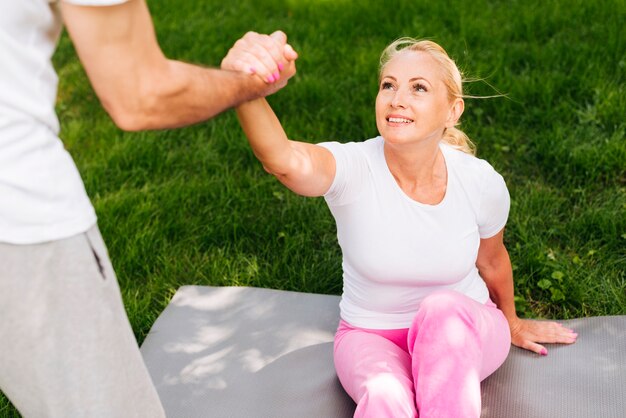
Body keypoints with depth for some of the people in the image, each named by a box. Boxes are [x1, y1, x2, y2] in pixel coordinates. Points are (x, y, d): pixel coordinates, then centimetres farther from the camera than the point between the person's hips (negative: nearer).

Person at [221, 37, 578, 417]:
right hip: (372, 338, -1)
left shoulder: (482, 183, -16)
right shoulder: (353, 168, -24)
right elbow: (287, 161, -49)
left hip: (461, 334, 2)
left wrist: (511, 324, 25)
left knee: (442, 308, -34)